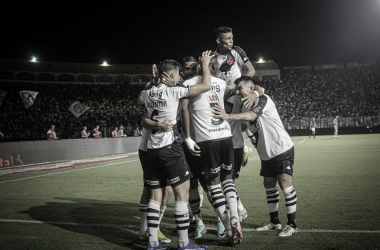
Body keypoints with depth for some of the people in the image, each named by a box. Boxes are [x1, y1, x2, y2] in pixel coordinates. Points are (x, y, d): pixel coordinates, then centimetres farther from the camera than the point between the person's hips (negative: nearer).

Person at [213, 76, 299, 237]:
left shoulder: (263, 99, -14)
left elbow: (251, 116, -30)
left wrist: (228, 116, -39)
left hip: (282, 148, -9)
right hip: (266, 153, 9)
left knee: (284, 183, -10)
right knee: (269, 185, 11)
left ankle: (292, 224, 0)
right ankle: (274, 222, 22)